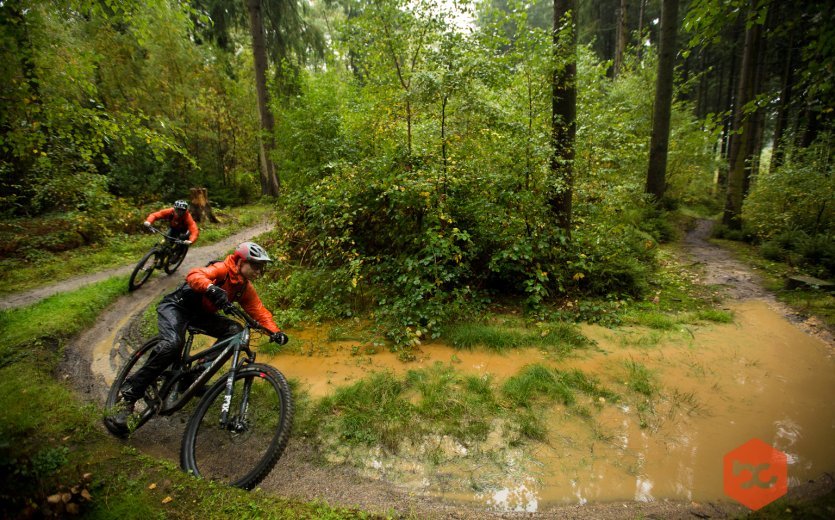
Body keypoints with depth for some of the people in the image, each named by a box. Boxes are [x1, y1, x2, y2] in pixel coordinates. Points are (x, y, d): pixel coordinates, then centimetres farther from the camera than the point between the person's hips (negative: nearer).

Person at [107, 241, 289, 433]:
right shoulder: (223, 269, -20)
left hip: (200, 314, 7)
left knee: (235, 330, -13)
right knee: (172, 344, -32)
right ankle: (128, 398, -20)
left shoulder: (245, 288, 1)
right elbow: (194, 275, -37)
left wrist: (275, 331, -21)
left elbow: (259, 310, -4)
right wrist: (212, 288, -59)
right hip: (177, 306, -7)